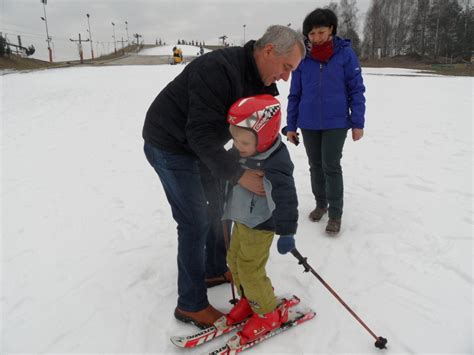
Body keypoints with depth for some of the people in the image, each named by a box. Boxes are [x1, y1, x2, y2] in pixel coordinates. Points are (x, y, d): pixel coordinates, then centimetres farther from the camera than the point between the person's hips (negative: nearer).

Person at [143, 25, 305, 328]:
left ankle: (215, 269, 37)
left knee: (218, 206, 15)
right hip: (170, 146, -9)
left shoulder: (259, 80, -1)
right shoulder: (219, 69, -30)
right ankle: (191, 304, 9)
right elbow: (201, 133, -34)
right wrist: (239, 175, -34)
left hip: (201, 145, 9)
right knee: (196, 223, -7)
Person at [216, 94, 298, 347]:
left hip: (260, 226, -9)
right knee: (235, 260, 18)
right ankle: (249, 300, 39)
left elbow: (285, 200, -28)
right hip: (242, 220, 9)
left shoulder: (275, 165, -30)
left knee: (250, 270, 1)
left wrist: (287, 232, -26)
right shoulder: (241, 151, -4)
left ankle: (269, 313, 23)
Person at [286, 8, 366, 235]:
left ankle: (335, 214, 11)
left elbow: (356, 90, -3)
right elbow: (294, 94, 5)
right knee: (315, 166, 12)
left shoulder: (345, 53, -5)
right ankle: (320, 204, 31)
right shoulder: (302, 56, 1)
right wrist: (291, 125, 5)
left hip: (336, 123, -2)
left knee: (331, 166, -3)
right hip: (309, 124, 3)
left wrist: (358, 123, -6)